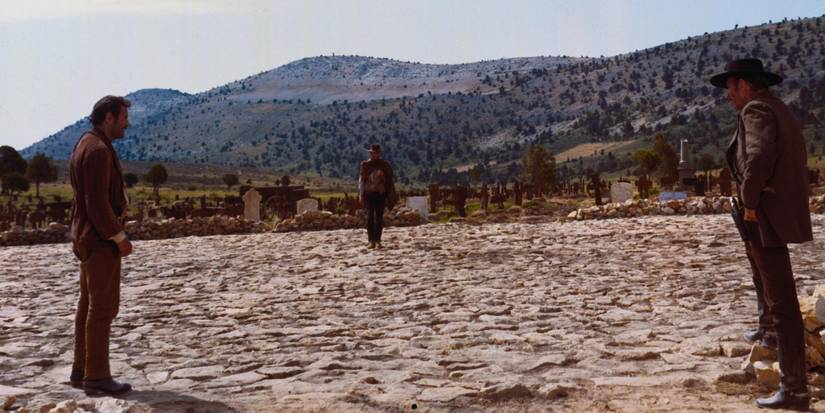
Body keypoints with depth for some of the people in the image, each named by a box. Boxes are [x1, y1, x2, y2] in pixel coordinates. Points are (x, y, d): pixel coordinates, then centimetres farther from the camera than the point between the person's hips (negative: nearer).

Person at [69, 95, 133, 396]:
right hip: (101, 241, -10)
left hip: (88, 239, 10)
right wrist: (120, 238, -17)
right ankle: (97, 377, 1)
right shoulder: (97, 149, -17)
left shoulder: (85, 145, 15)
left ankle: (81, 371, 21)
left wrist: (119, 200, 7)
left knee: (89, 306, 14)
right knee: (103, 307, -5)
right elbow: (97, 202, -22)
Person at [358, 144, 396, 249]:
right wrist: (361, 194, -2)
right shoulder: (365, 165, 4)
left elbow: (389, 181, 8)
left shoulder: (385, 165, 6)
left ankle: (378, 240, 7)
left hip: (381, 194, 1)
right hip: (369, 193, -1)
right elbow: (361, 180, 4)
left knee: (379, 217, 3)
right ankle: (371, 241, -1)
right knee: (370, 217, -2)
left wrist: (390, 197, 5)